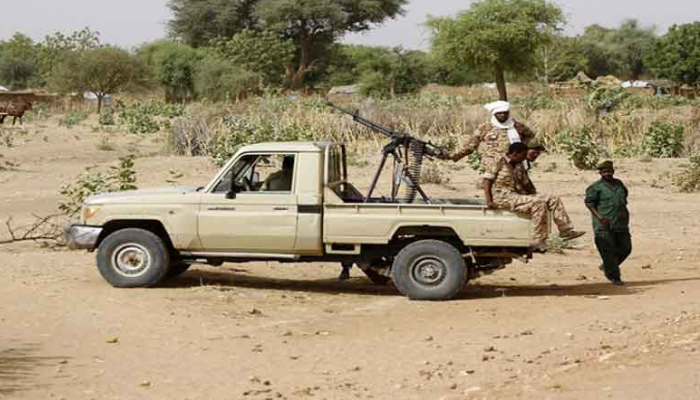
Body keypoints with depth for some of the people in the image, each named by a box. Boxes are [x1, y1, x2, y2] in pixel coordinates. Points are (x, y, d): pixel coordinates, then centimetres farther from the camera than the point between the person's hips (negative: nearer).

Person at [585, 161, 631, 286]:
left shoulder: (619, 184, 15)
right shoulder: (596, 187, -4)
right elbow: (589, 203, -8)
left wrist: (626, 213, 16)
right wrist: (599, 217, -19)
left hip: (620, 224, 6)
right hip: (604, 225, -6)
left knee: (625, 248, 6)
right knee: (608, 251, -6)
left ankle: (607, 266, 27)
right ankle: (614, 276, 3)